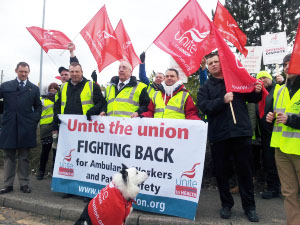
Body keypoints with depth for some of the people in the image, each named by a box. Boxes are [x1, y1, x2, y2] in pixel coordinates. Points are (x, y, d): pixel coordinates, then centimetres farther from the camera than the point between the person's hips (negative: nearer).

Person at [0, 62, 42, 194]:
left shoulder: (34, 88, 9)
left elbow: (38, 107, 12)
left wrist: (34, 120, 1)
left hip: (26, 127, 0)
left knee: (24, 158, 7)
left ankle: (24, 184, 15)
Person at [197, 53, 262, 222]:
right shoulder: (206, 87, 9)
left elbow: (251, 98, 17)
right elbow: (204, 106, -7)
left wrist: (257, 91, -4)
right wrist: (223, 101, -18)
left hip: (241, 132, 1)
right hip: (218, 135, 0)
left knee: (245, 170, 9)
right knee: (222, 172, 9)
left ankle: (249, 206, 25)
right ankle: (227, 204, 28)